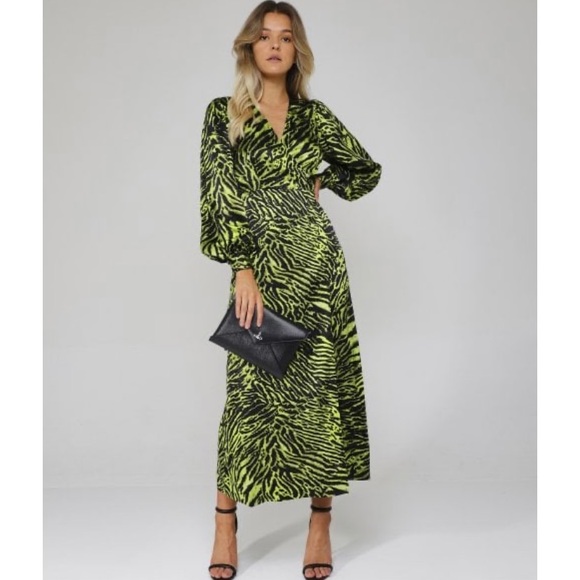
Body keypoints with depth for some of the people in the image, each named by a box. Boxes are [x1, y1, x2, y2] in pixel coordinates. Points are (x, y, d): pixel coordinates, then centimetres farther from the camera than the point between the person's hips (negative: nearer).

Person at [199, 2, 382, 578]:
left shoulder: (313, 116, 10)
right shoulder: (222, 113, 3)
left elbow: (367, 169, 23)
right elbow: (220, 193, -7)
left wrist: (319, 184, 10)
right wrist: (243, 268, -15)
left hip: (316, 260, 2)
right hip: (258, 265, -2)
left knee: (321, 384, 2)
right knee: (250, 392, -2)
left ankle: (321, 524, 12)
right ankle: (225, 524, 10)